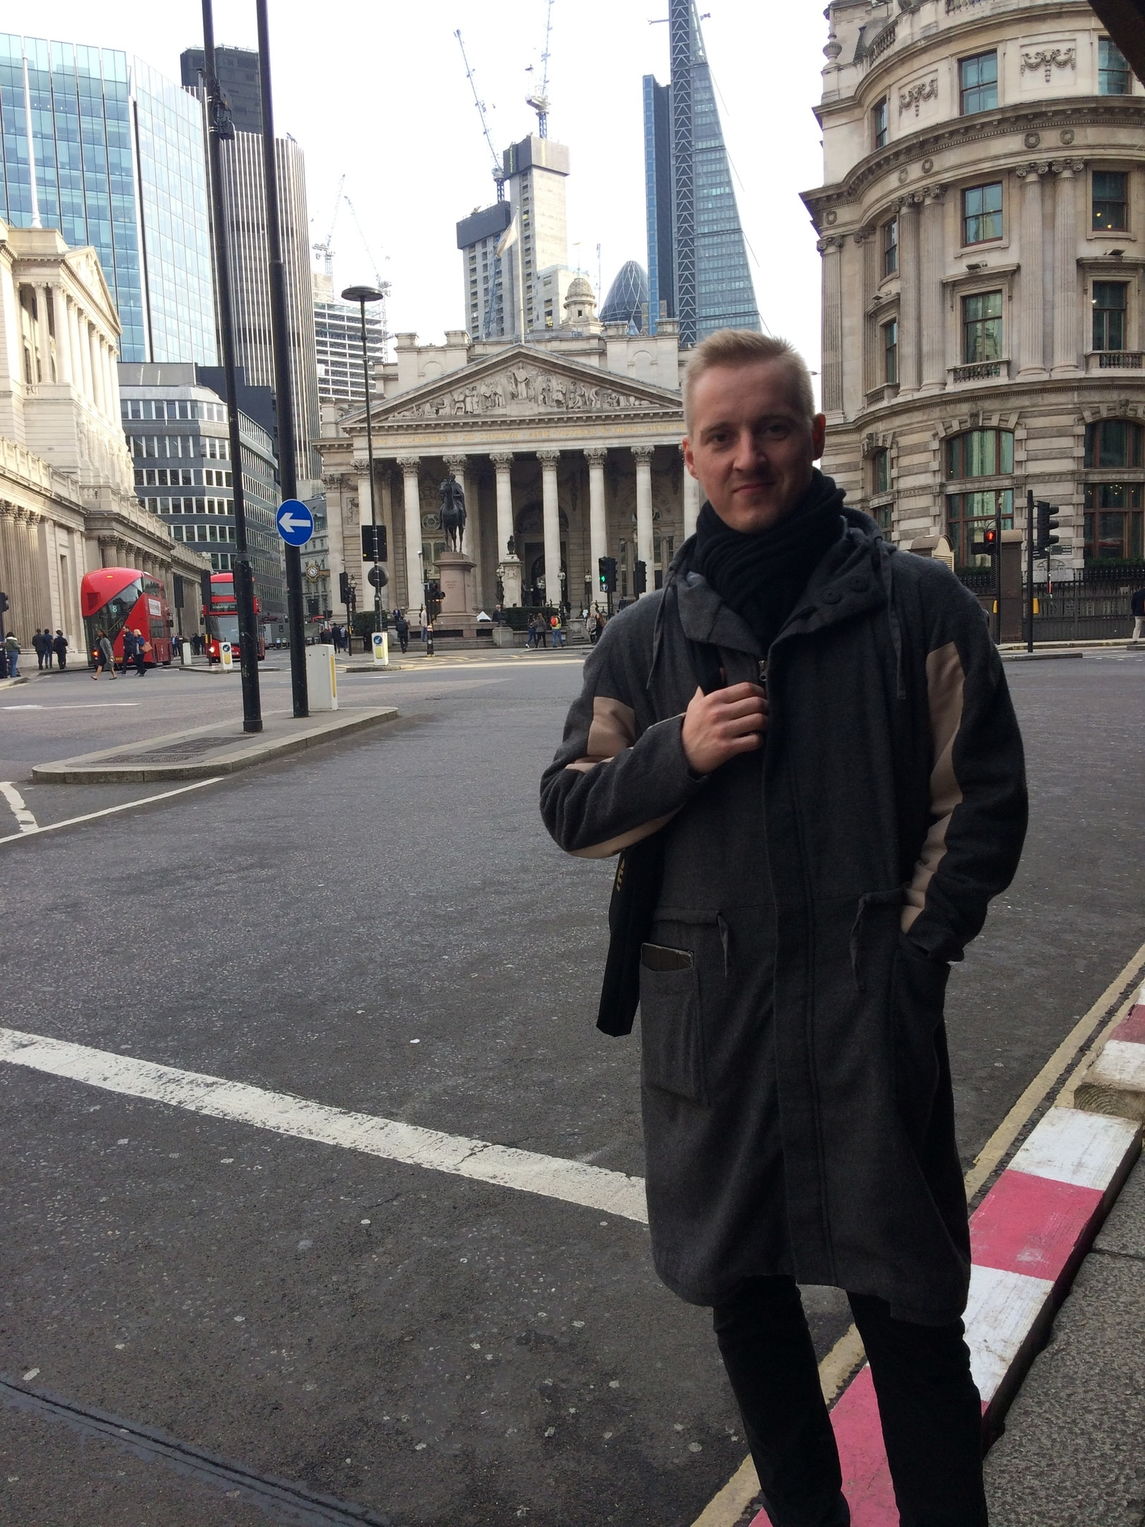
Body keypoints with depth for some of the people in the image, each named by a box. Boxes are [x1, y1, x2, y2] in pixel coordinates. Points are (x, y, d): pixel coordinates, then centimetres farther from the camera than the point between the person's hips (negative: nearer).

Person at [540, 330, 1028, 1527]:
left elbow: (981, 796, 2)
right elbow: (571, 810, 6)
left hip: (871, 1014, -2)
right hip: (707, 1013, 3)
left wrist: (914, 945, -7)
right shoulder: (645, 636, 5)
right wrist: (679, 752, -12)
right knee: (743, 1291, 17)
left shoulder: (915, 603, 0)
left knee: (907, 1305, 6)